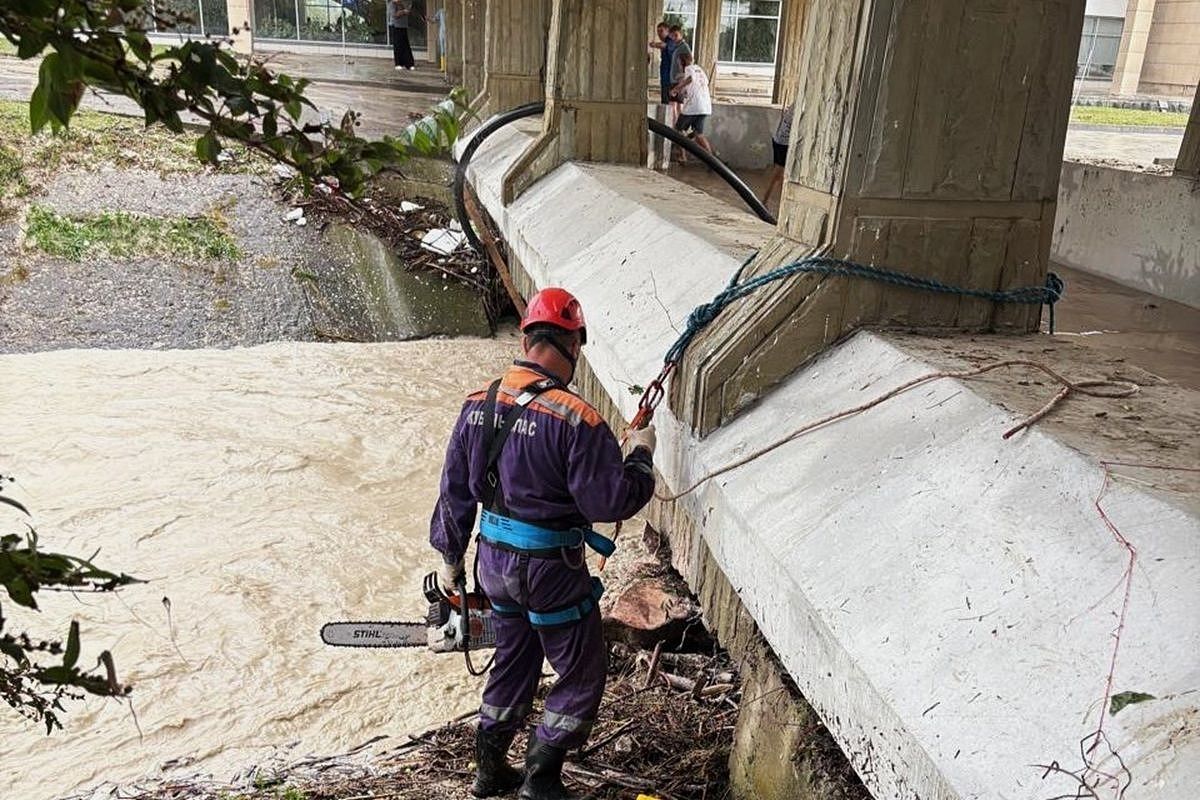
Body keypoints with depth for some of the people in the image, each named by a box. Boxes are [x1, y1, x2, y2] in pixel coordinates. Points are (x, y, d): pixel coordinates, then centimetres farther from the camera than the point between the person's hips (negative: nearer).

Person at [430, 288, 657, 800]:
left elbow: (455, 489, 6)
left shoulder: (478, 405, -2)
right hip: (550, 569, -7)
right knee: (582, 674, 14)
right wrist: (641, 454, -2)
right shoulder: (576, 420, -23)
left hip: (494, 560, 7)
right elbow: (611, 501, -20)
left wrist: (449, 555, 18)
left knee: (514, 661, 26)